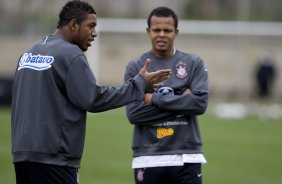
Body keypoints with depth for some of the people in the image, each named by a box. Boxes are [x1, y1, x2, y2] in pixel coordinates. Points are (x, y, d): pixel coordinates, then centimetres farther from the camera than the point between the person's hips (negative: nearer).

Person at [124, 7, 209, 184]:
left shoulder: (194, 63, 6)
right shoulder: (135, 67, 4)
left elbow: (200, 103, -9)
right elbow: (133, 113, -8)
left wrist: (155, 99, -9)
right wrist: (179, 101, -10)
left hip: (186, 159, 0)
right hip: (149, 159, 0)